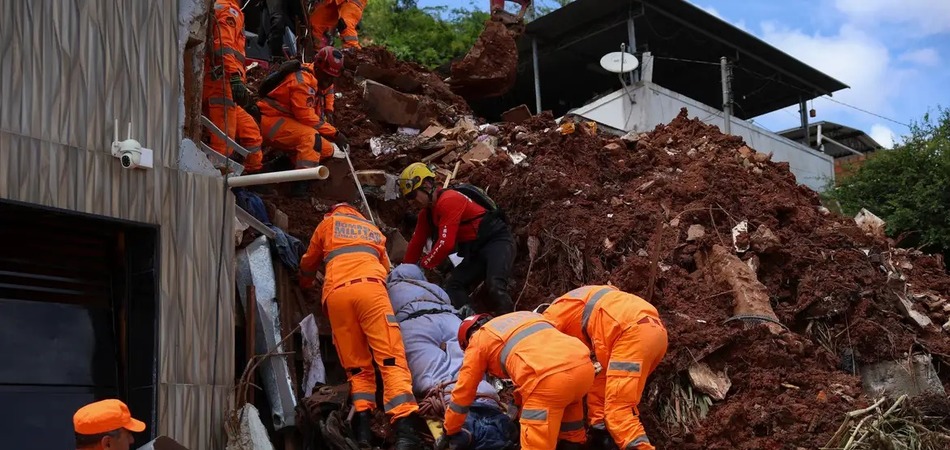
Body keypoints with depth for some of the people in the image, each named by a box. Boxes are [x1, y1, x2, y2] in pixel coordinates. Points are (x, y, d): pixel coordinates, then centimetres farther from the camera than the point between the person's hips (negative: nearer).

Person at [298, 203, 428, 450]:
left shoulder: (327, 224, 32)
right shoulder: (373, 229, 36)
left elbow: (309, 263, 43)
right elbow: (386, 267, 46)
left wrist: (305, 283, 64)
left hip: (336, 293, 1)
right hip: (370, 287, 0)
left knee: (357, 365, 8)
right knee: (391, 358, -13)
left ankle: (362, 423, -15)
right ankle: (406, 428, -32)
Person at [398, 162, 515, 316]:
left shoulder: (449, 200, -19)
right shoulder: (426, 213, 12)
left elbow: (446, 244, -23)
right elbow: (416, 243, 20)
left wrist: (422, 266, -12)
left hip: (498, 241, -10)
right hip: (476, 251, 10)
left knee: (495, 286, -32)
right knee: (453, 287, -4)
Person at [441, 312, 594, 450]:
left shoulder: (478, 339, 21)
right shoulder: (524, 317, 38)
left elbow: (464, 391, 26)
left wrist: (450, 431, 38)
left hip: (550, 378, -6)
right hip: (584, 366, 6)